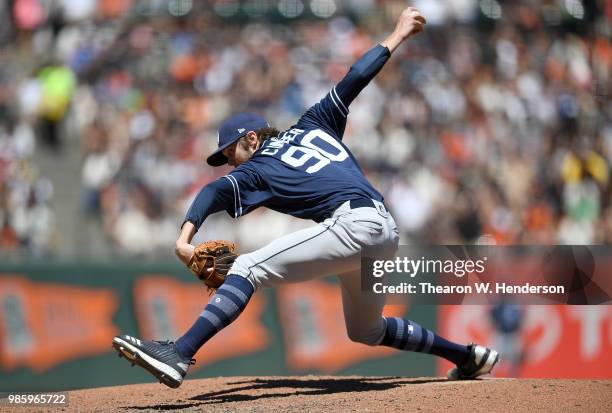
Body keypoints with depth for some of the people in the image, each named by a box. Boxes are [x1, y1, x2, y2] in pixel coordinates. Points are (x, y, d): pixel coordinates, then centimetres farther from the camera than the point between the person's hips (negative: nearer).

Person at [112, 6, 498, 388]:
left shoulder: (256, 170, 8)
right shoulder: (313, 125, 25)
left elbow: (215, 191, -9)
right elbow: (355, 79, 21)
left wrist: (185, 238, -22)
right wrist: (397, 36, 28)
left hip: (353, 225, -8)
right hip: (386, 232, 8)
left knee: (249, 267, -14)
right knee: (366, 331, 29)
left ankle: (178, 355, -31)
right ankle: (468, 355, 35)